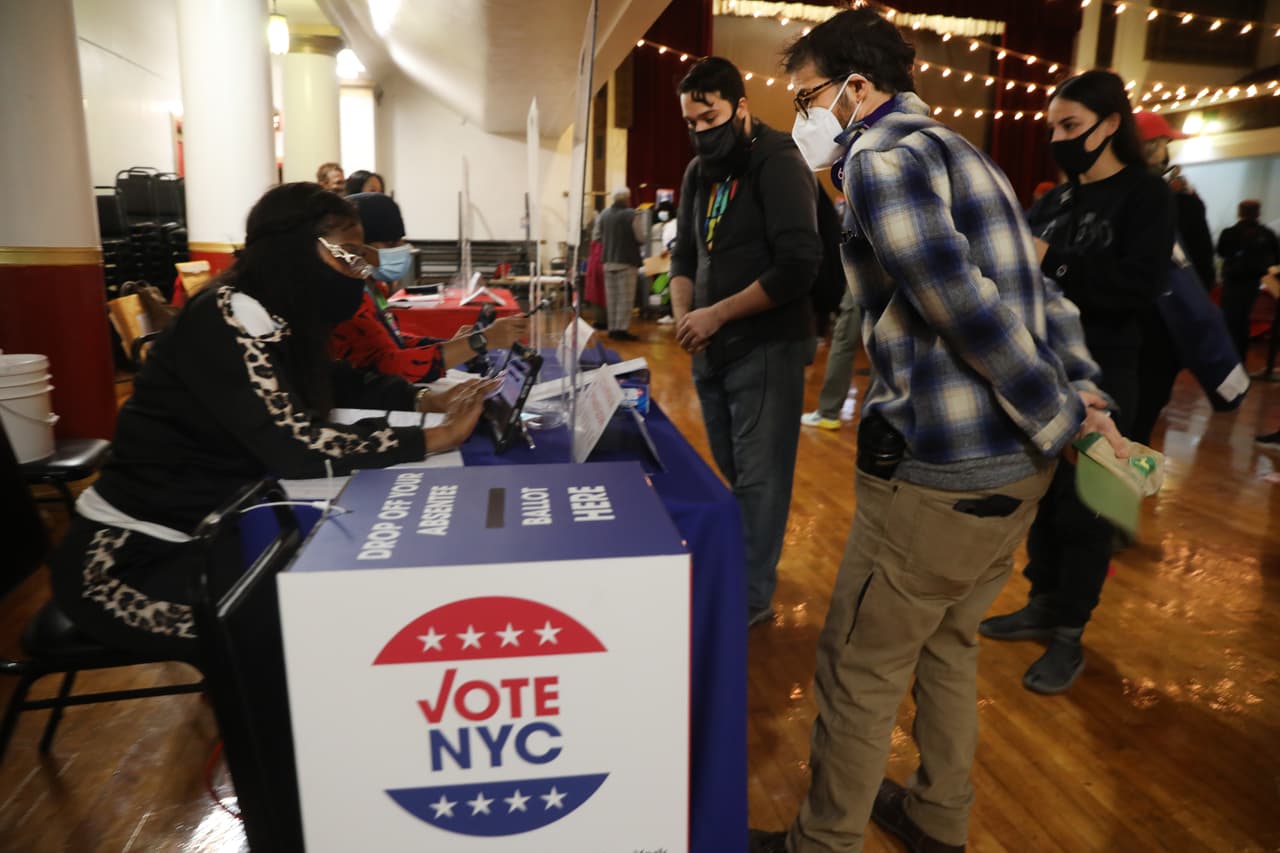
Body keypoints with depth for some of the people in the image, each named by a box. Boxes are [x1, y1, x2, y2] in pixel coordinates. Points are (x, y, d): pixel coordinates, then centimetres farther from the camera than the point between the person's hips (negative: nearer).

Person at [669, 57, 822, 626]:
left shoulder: (778, 164, -10)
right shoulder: (699, 172, 13)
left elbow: (798, 266, -20)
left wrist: (716, 314, -19)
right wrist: (683, 315, -3)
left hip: (765, 349, -7)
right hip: (712, 349, 7)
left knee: (758, 479, -1)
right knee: (731, 474, 17)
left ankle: (752, 598, 12)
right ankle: (732, 575, 33)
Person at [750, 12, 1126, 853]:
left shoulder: (880, 155, -11)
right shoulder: (959, 153, 19)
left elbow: (964, 305, -21)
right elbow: (1041, 294, 15)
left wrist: (1060, 421, -12)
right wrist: (1087, 397, 9)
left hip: (942, 473, -10)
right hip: (1017, 461, 10)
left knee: (859, 666, 6)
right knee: (949, 642, 23)